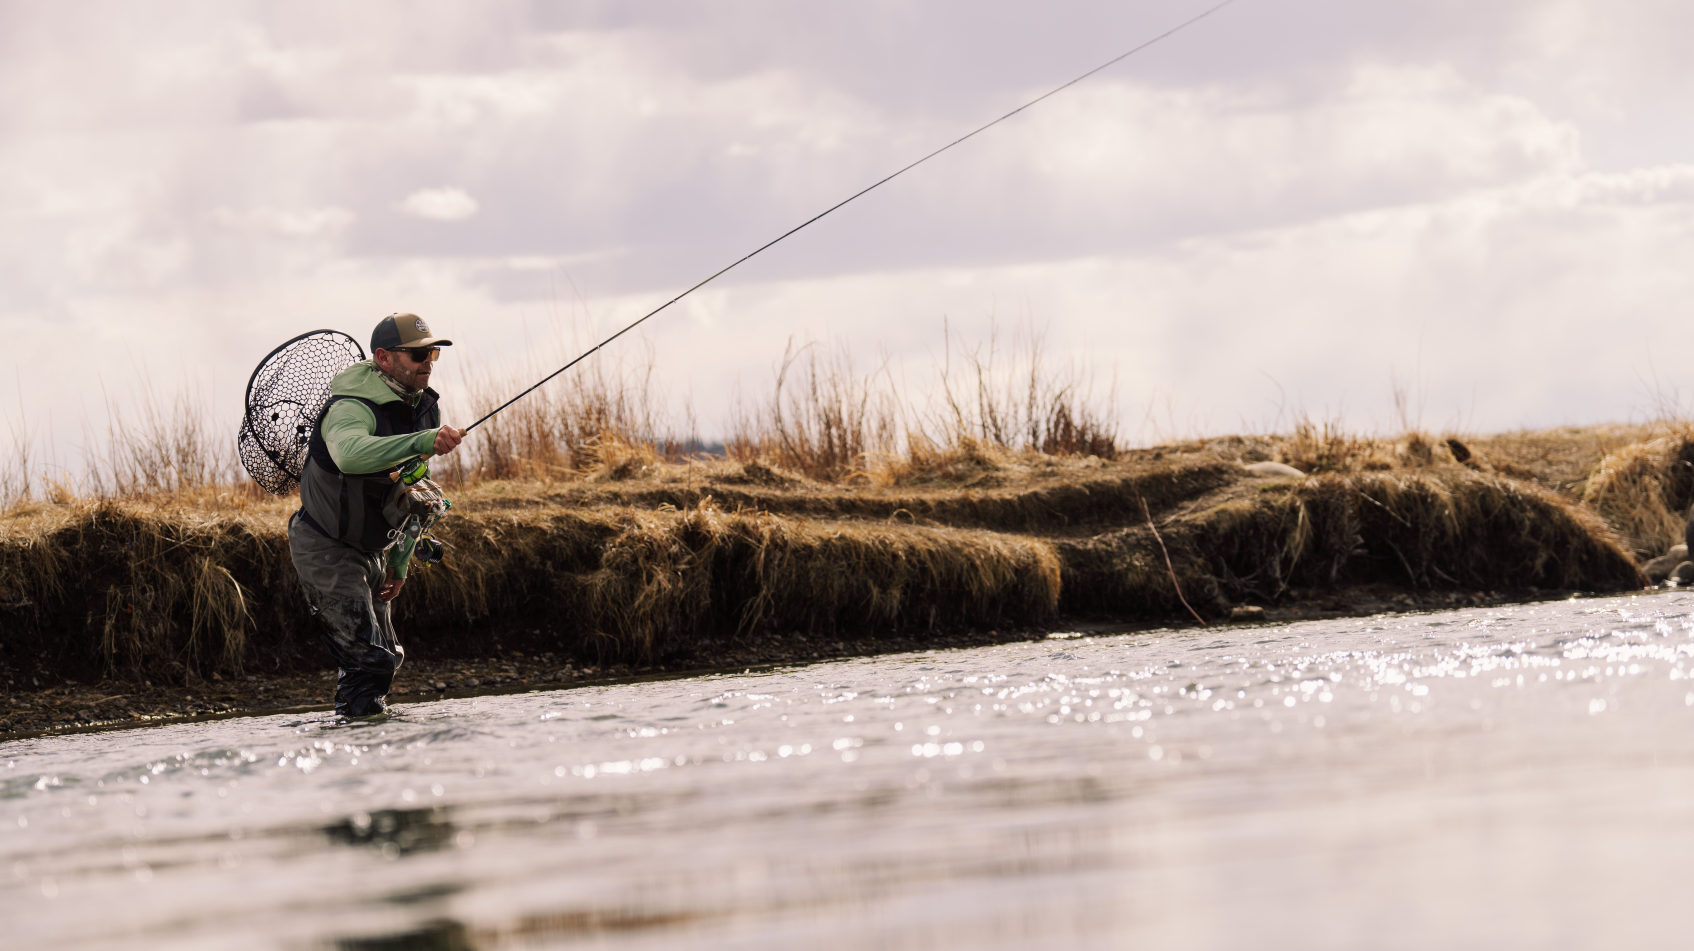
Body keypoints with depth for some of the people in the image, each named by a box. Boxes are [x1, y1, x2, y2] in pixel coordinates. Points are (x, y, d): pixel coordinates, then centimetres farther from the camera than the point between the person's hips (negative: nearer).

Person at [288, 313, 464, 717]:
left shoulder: (426, 407, 1)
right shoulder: (353, 407, -28)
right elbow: (349, 453, -53)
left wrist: (400, 561, 14)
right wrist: (423, 442, -62)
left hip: (370, 547, 9)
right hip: (325, 546, -9)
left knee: (386, 656, 18)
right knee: (369, 657, -19)